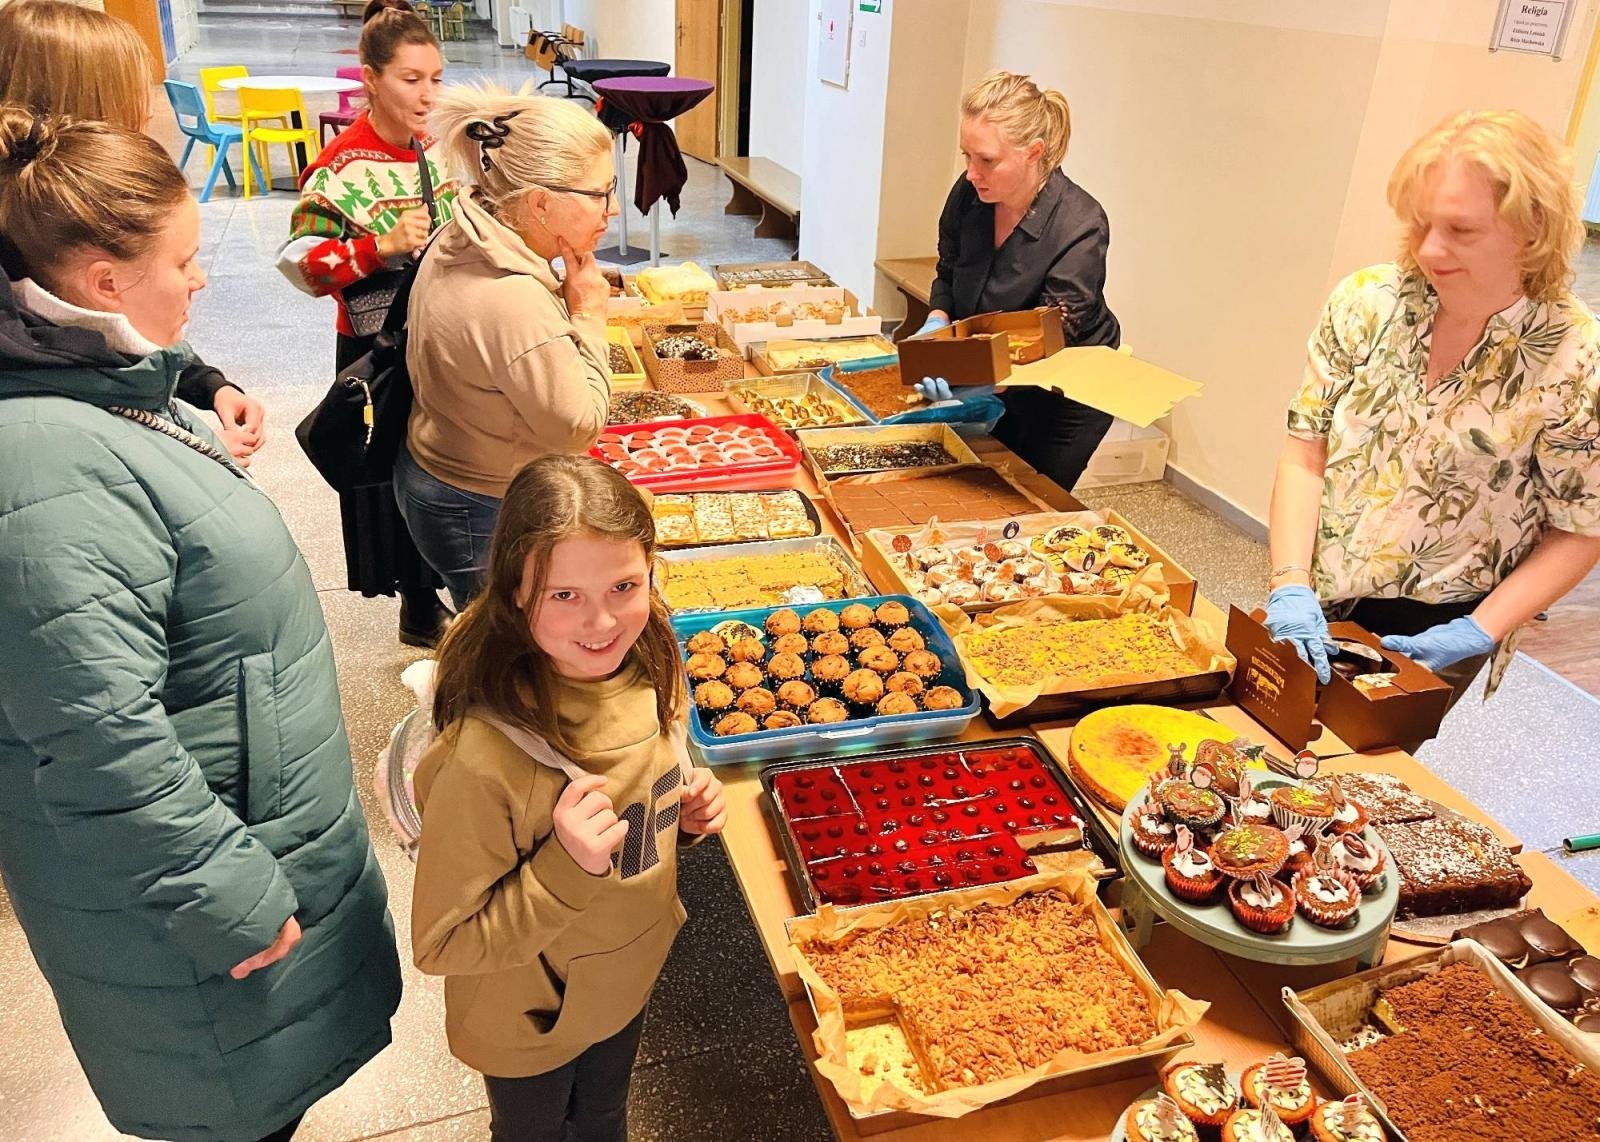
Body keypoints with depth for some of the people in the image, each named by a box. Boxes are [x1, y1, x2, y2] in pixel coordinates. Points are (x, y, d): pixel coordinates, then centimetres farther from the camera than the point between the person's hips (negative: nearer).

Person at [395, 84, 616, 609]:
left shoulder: (461, 241, -5)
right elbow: (579, 426, -23)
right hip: (483, 515, -9)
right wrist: (588, 315, -18)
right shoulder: (515, 304, -35)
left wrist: (570, 305, -4)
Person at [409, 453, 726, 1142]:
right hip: (529, 1021, -4)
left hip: (628, 981, 5)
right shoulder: (483, 755, -37)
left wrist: (688, 815, -17)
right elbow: (441, 945, -25)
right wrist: (566, 868, -39)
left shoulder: (651, 671, -18)